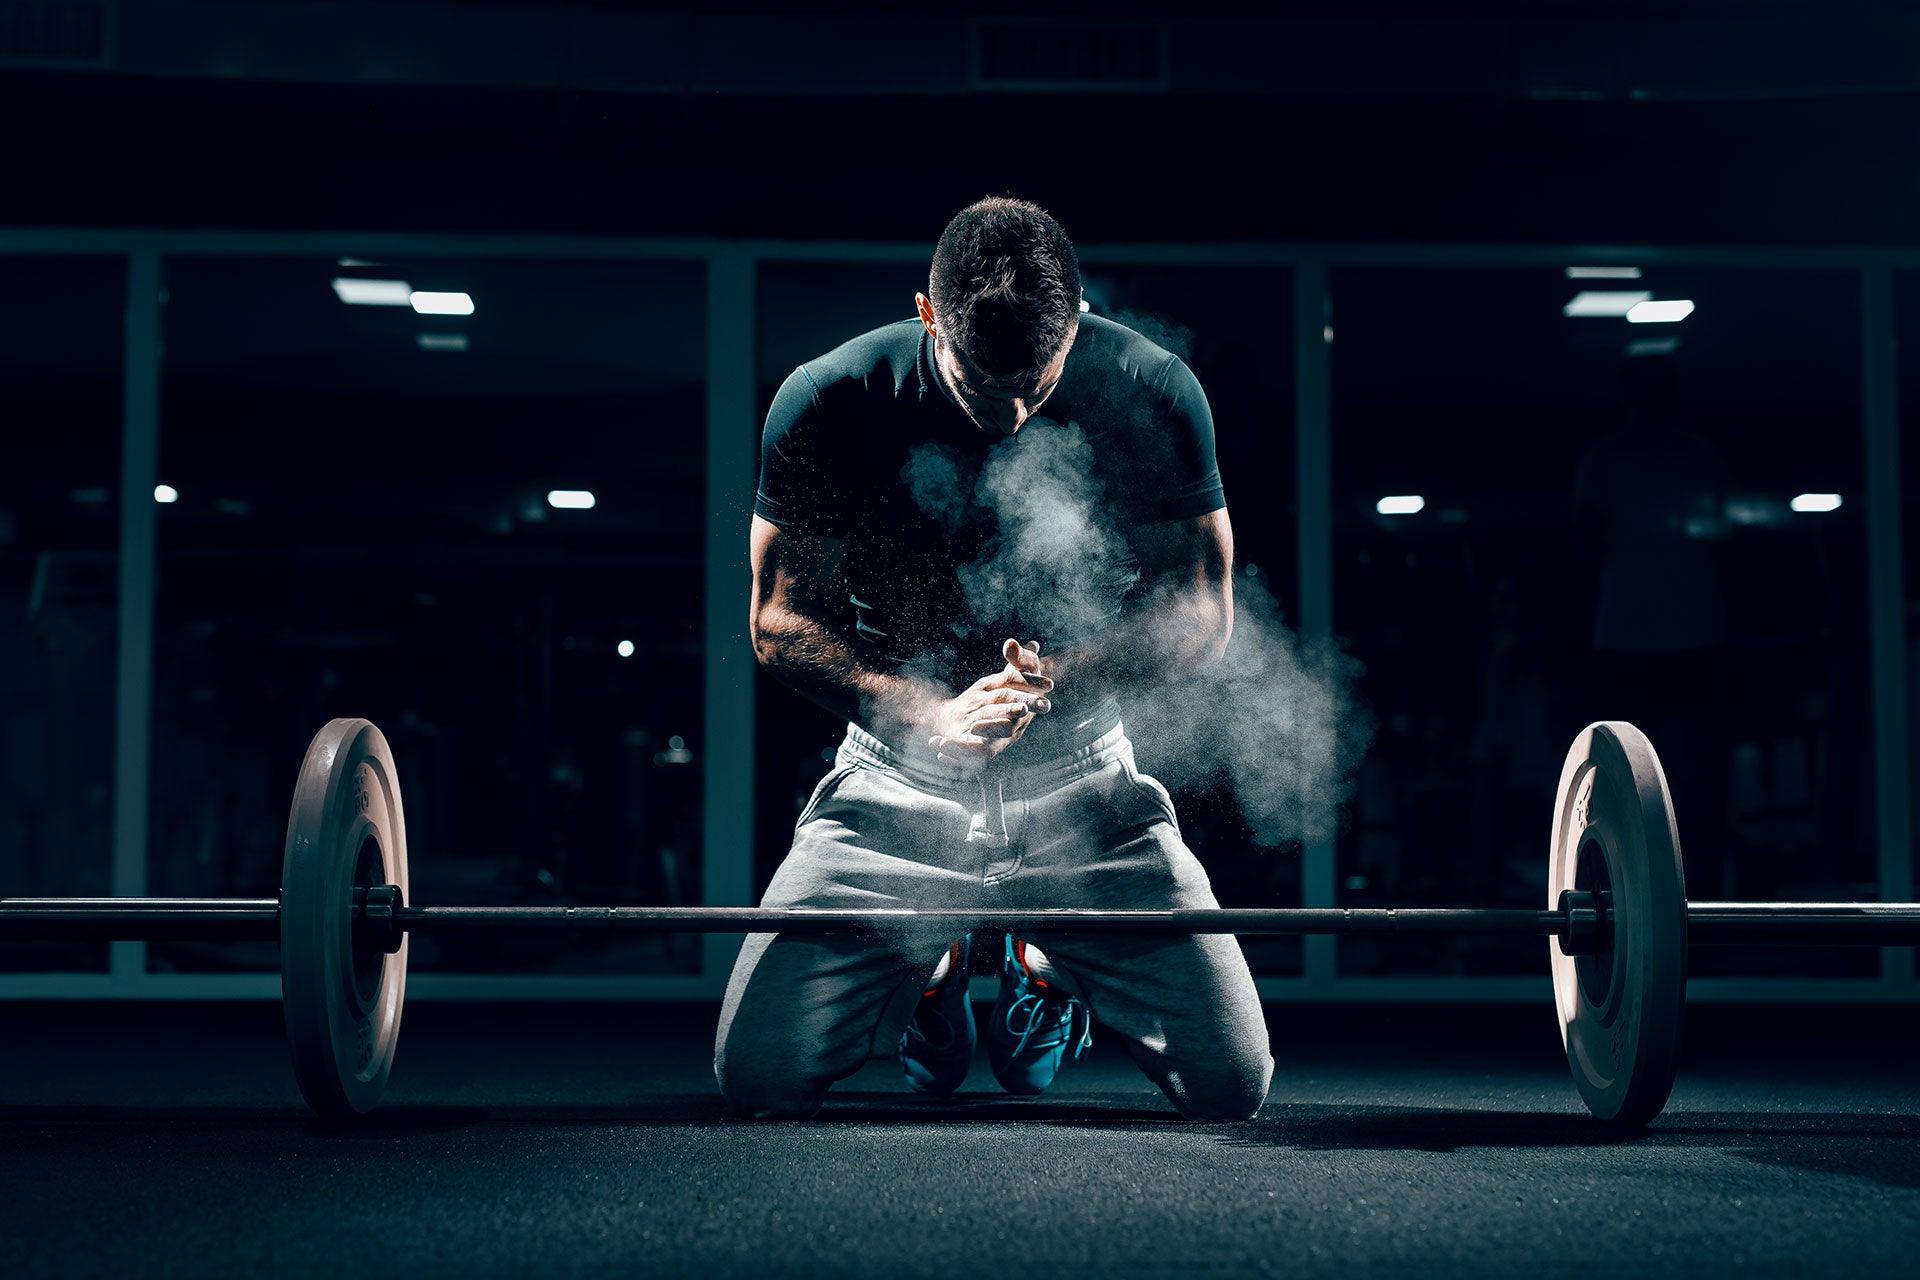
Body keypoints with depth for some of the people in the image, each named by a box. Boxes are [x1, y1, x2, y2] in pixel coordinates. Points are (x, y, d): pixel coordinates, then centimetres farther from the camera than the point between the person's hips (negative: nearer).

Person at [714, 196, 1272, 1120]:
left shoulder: (1153, 395, -12)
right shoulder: (827, 404, -14)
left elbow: (1203, 611, -5)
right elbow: (781, 623, -7)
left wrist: (1062, 674, -25)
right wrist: (929, 715, -25)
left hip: (1081, 785, 1)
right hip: (899, 782, 0)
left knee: (1232, 1083, -9)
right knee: (760, 1077, -15)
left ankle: (1049, 961, 26)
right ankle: (932, 970, 22)